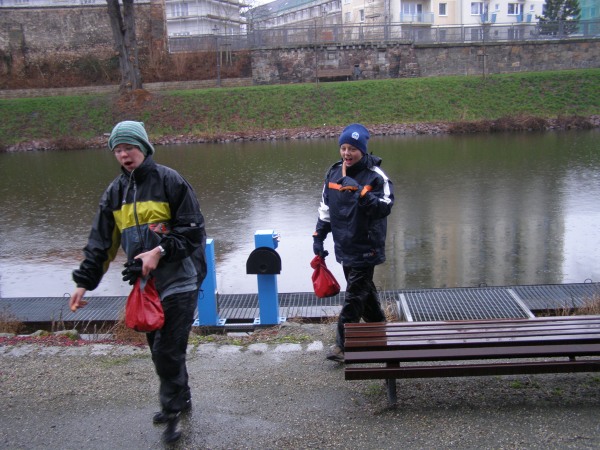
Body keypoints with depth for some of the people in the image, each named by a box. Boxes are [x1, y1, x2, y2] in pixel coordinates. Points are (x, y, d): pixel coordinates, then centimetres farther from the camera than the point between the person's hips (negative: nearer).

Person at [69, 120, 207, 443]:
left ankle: (171, 410, 11)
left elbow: (192, 229, -10)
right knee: (158, 347, 14)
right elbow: (100, 243, 10)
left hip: (178, 280, -6)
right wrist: (84, 282, 4)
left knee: (168, 348, -7)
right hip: (145, 283, 6)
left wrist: (161, 251, -22)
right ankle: (180, 399, 34)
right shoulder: (115, 192, 10)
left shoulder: (169, 181, -8)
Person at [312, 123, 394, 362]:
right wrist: (318, 236, 13)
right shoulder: (333, 172, 7)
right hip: (344, 246, 6)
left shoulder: (375, 176, -11)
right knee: (364, 290, 19)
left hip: (365, 248, -6)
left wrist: (361, 193, -32)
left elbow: (385, 207, -21)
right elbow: (325, 208, 15)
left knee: (354, 295, -3)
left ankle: (343, 344, 3)